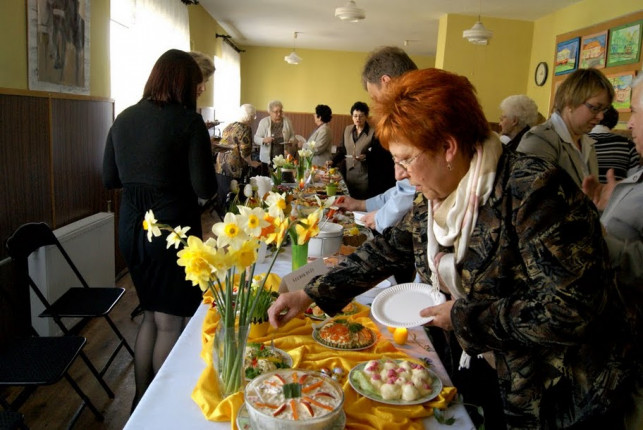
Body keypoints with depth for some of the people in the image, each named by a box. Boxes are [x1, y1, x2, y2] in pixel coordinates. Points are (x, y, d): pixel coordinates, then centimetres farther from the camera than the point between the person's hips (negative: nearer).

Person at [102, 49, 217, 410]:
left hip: (132, 228, 6)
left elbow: (111, 179, 10)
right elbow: (205, 188, -15)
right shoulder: (188, 121, -12)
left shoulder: (124, 119, 5)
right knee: (171, 323, 10)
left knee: (151, 315, 22)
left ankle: (141, 400, 35)